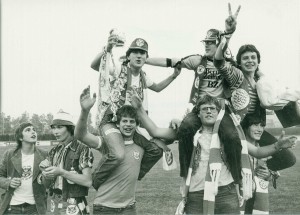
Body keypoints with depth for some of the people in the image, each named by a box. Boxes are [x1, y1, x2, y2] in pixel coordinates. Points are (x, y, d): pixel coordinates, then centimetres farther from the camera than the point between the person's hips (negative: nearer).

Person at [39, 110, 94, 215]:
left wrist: (61, 172, -23)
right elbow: (47, 183, 11)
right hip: (55, 205, 6)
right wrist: (45, 170, -10)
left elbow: (88, 181, -18)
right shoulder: (54, 151, 9)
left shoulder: (83, 150, -10)